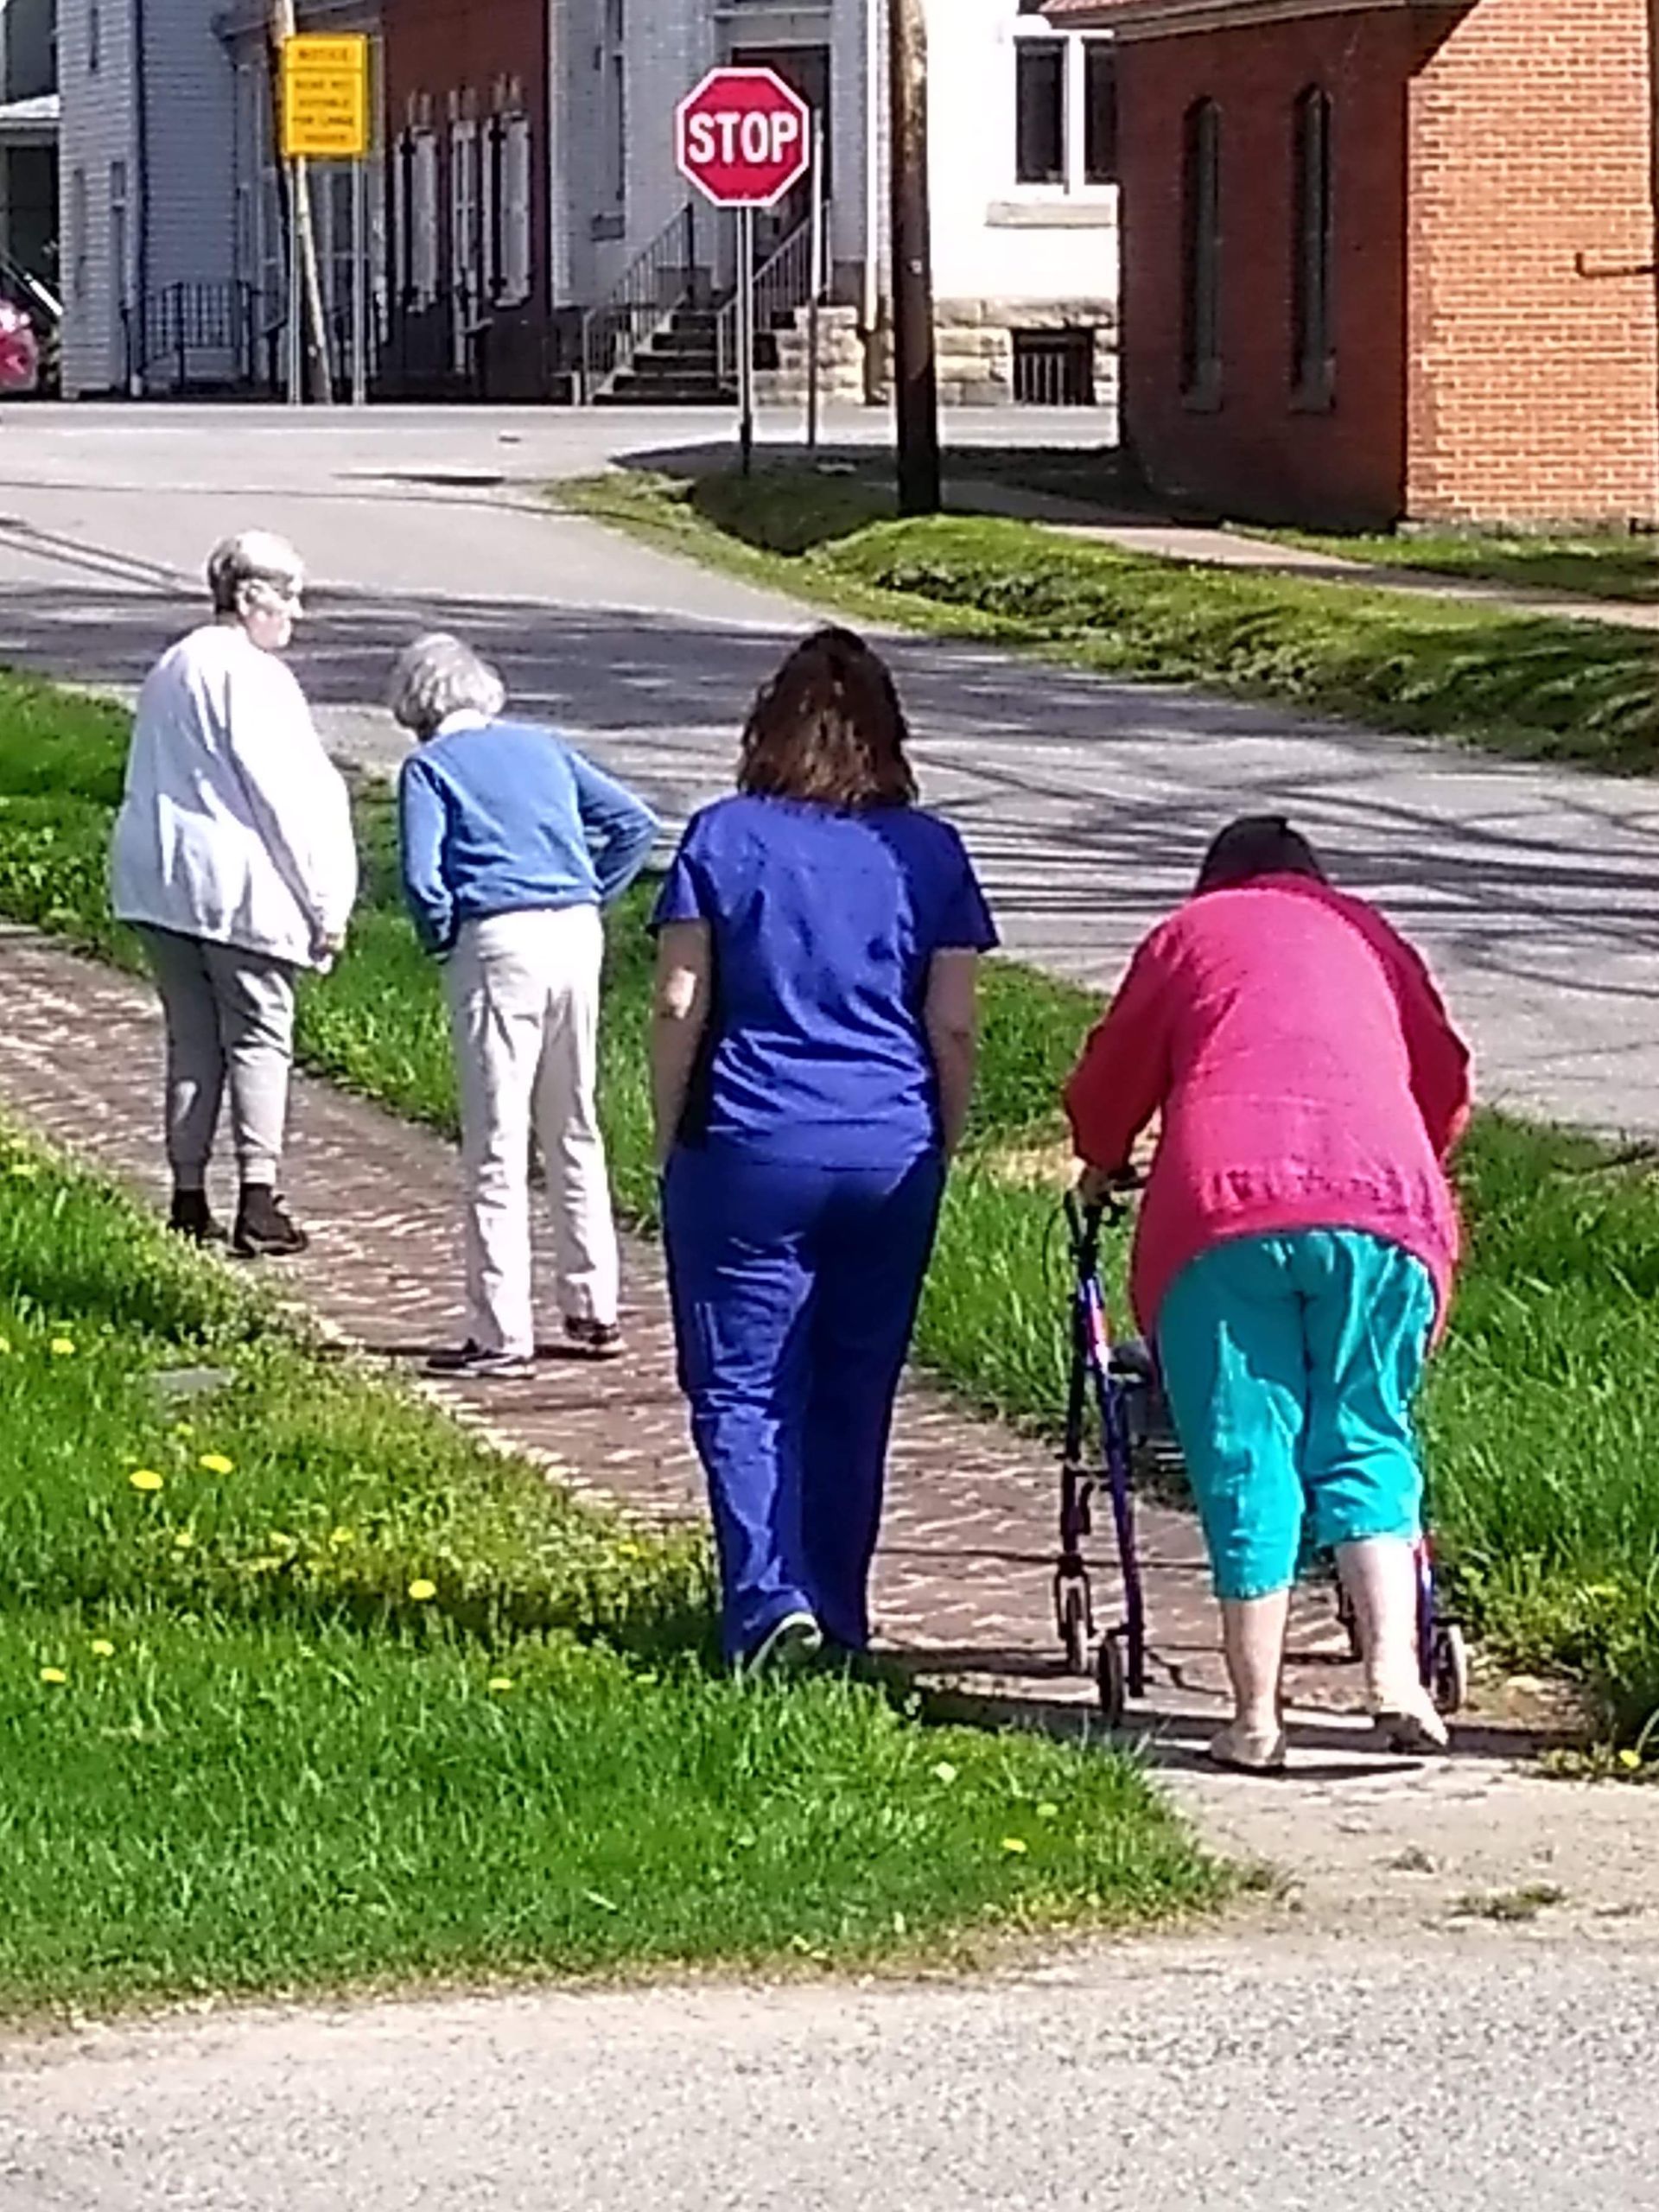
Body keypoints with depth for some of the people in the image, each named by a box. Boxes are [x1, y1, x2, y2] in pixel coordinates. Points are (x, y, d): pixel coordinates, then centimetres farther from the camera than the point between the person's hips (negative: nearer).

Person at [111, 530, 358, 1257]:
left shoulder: (172, 669, 15)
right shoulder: (251, 678, -12)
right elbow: (286, 795, -14)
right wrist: (326, 902, -10)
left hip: (157, 879, 8)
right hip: (238, 885, -8)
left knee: (191, 1040, 12)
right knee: (259, 1038, -2)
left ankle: (189, 1198, 12)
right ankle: (258, 1203, -7)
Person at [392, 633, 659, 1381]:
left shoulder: (429, 766, 2)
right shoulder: (542, 747, 17)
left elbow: (422, 877, -11)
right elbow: (633, 822, 13)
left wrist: (439, 940, 5)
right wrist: (591, 899, 16)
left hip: (497, 945, -5)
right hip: (576, 936, 5)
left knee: (496, 1145, -1)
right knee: (574, 1133, 16)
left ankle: (502, 1335, -1)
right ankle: (594, 1312, 22)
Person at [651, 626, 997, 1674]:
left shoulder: (725, 838, -2)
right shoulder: (930, 852, 3)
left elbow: (680, 1008, -4)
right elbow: (954, 1028, 3)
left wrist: (671, 1139, 6)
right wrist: (942, 1150, 14)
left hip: (749, 1152, -3)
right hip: (890, 1155, 3)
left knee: (743, 1390, 1)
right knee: (856, 1391, 13)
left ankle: (772, 1600, -15)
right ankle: (839, 1618, 19)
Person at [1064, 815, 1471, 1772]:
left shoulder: (1191, 933, 22)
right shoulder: (1367, 934, 28)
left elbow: (1109, 1084, 23)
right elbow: (1446, 1080, 30)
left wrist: (1102, 1167, 43)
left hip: (1224, 1200, -2)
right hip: (1381, 1196, 2)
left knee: (1244, 1459, 2)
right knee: (1365, 1443, 10)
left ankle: (1257, 1715, 1)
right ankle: (1396, 1670, -7)